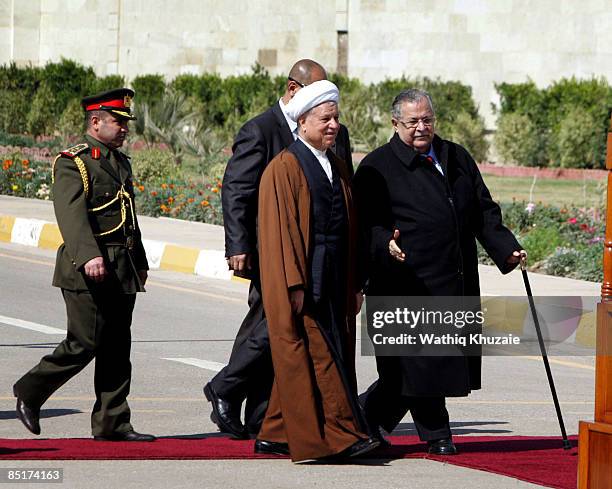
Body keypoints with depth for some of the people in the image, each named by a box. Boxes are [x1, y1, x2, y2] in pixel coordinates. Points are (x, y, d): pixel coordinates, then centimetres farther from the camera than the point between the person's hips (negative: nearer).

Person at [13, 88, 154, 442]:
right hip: (87, 271, -8)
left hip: (122, 272, 8)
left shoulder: (121, 163, 19)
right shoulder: (73, 163, -9)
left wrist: (140, 262, 29)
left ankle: (112, 423, 9)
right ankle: (30, 392, 10)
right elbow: (72, 214, -22)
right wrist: (89, 256, -35)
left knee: (117, 348, 6)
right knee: (84, 344, -8)